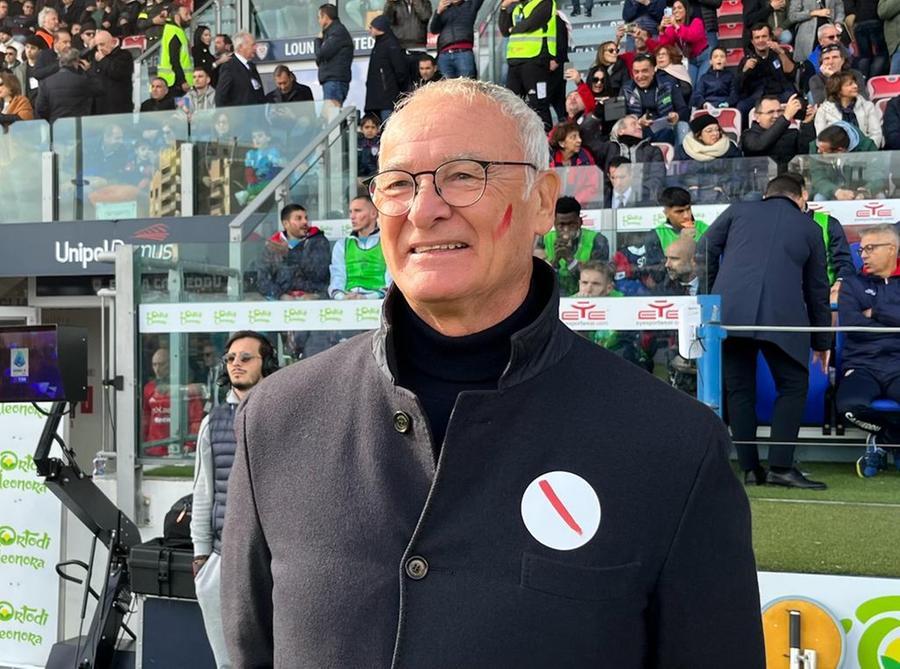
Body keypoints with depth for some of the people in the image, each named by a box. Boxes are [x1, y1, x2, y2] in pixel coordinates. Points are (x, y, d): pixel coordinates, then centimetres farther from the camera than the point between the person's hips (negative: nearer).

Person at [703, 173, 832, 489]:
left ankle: (750, 469, 11)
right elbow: (817, 288, 24)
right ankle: (780, 466, 0)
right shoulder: (810, 227, 21)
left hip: (728, 310, 2)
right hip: (781, 316, -1)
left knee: (739, 389, 11)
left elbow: (705, 252, 13)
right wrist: (821, 342, 31)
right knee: (793, 386, 10)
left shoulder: (738, 210, 21)